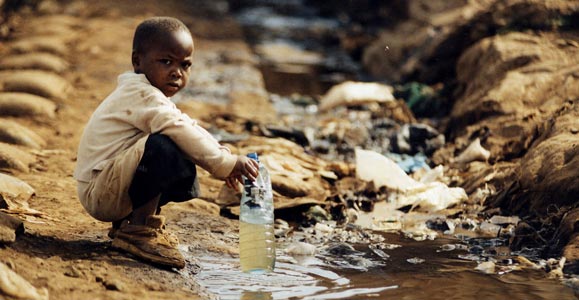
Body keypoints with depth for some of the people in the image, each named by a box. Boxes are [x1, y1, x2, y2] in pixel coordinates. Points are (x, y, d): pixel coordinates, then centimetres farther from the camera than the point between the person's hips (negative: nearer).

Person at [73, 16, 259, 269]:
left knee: (186, 174, 9)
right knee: (162, 146, -29)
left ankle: (128, 220, 17)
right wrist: (225, 163, -26)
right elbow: (179, 130, -28)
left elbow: (191, 129, 14)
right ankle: (138, 229, -21)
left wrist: (224, 158, -1)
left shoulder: (149, 97, 17)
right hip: (98, 194, -11)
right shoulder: (140, 95, -17)